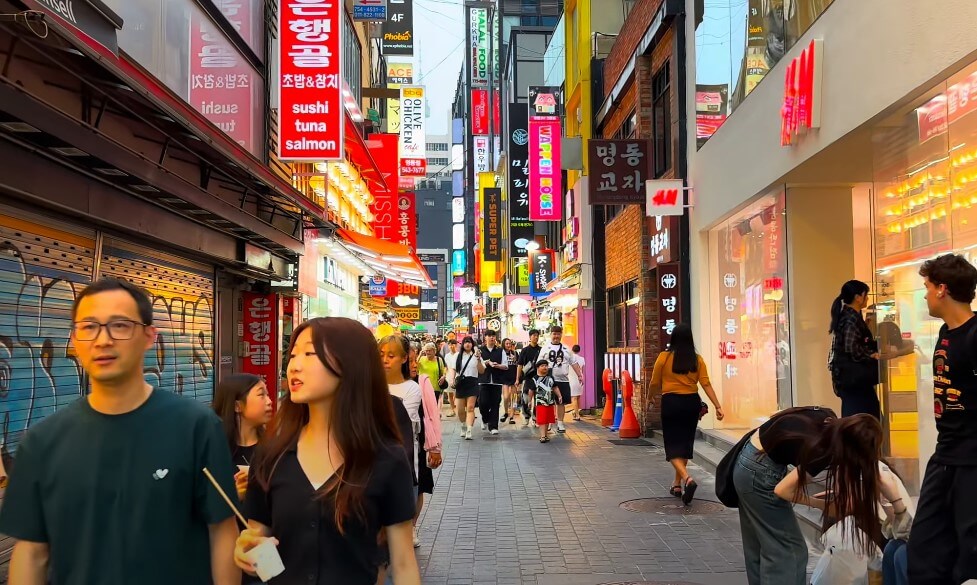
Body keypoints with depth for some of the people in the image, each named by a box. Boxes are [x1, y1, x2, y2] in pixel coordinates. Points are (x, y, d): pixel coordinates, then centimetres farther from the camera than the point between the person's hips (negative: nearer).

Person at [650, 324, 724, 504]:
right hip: (691, 403, 4)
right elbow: (706, 384, -7)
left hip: (671, 403, -3)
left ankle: (687, 479, -22)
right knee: (685, 443, 17)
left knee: (673, 445, 1)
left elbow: (654, 384, -2)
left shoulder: (664, 357, -6)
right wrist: (718, 406, -5)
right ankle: (677, 484, 26)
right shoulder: (697, 359, 1)